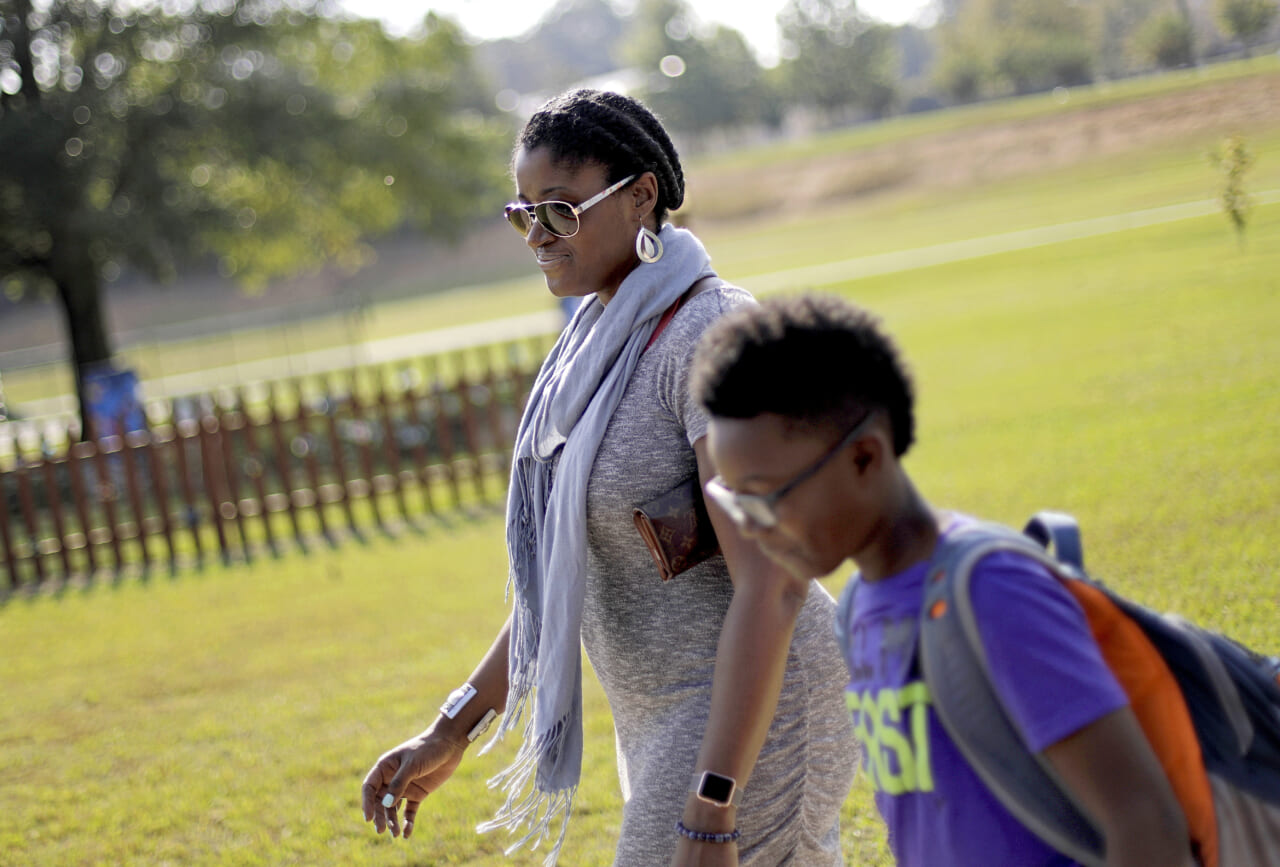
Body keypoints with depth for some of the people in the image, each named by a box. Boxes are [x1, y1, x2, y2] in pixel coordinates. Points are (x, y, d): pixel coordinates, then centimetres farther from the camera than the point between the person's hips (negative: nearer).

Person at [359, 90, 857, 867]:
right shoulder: (608, 340, 9)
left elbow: (770, 585, -26)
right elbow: (566, 569, 16)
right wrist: (451, 734, 14)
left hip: (751, 721, -10)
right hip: (674, 717, 10)